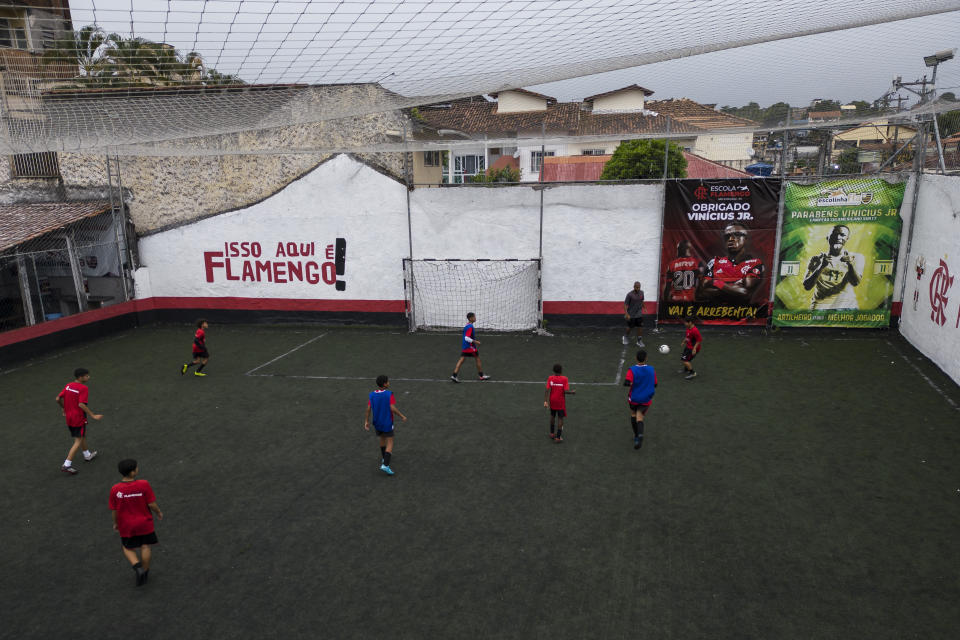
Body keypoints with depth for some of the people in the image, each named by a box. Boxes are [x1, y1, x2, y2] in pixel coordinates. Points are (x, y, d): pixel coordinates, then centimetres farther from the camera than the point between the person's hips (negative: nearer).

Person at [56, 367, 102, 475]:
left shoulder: (68, 385, 3)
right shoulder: (83, 388, -19)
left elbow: (57, 399, 4)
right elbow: (81, 404, -26)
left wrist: (63, 408, 21)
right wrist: (93, 415, -23)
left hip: (69, 417, 8)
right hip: (78, 418, -8)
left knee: (83, 435, 26)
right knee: (78, 441, 0)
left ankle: (87, 455, 43)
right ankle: (67, 465, -4)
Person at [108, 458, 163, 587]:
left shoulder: (115, 489, -17)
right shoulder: (144, 485, -22)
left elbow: (114, 510, -6)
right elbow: (152, 504, -15)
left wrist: (115, 523, 12)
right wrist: (158, 512, 5)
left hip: (126, 526, 1)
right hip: (144, 523, -1)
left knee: (128, 548, 21)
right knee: (145, 547, 17)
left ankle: (137, 566, 0)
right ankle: (145, 572, 30)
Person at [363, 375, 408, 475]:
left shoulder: (372, 395, -5)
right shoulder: (389, 394, -18)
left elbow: (368, 409, -5)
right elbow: (392, 408, -22)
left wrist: (366, 421, 3)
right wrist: (402, 416, -10)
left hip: (377, 423, 5)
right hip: (387, 423, -5)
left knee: (382, 439, 27)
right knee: (390, 443, 0)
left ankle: (384, 457, 45)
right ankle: (385, 465, -13)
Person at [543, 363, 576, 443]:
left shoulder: (550, 378, -7)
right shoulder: (565, 379, -14)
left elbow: (547, 390, -12)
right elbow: (566, 391, -19)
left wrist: (545, 401, -12)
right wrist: (572, 392, 0)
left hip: (552, 401, 3)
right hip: (561, 402, -3)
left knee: (552, 416, 23)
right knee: (560, 418, 6)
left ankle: (551, 433, 33)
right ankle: (558, 437, 6)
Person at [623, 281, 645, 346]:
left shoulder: (641, 292, -2)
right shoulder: (629, 294, -18)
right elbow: (625, 304, -16)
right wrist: (626, 314, -23)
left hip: (639, 314, 4)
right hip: (631, 314, -4)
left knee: (640, 327, -4)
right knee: (630, 327, 10)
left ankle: (639, 341, 6)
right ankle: (626, 336, 38)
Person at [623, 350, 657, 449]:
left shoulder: (632, 370, -15)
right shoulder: (651, 370, -5)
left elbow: (626, 383, -28)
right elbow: (655, 384, 4)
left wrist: (632, 383, -6)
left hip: (634, 398, -1)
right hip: (646, 399, 1)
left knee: (633, 414, 22)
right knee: (639, 417, -2)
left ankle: (636, 435, 31)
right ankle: (640, 435, -29)